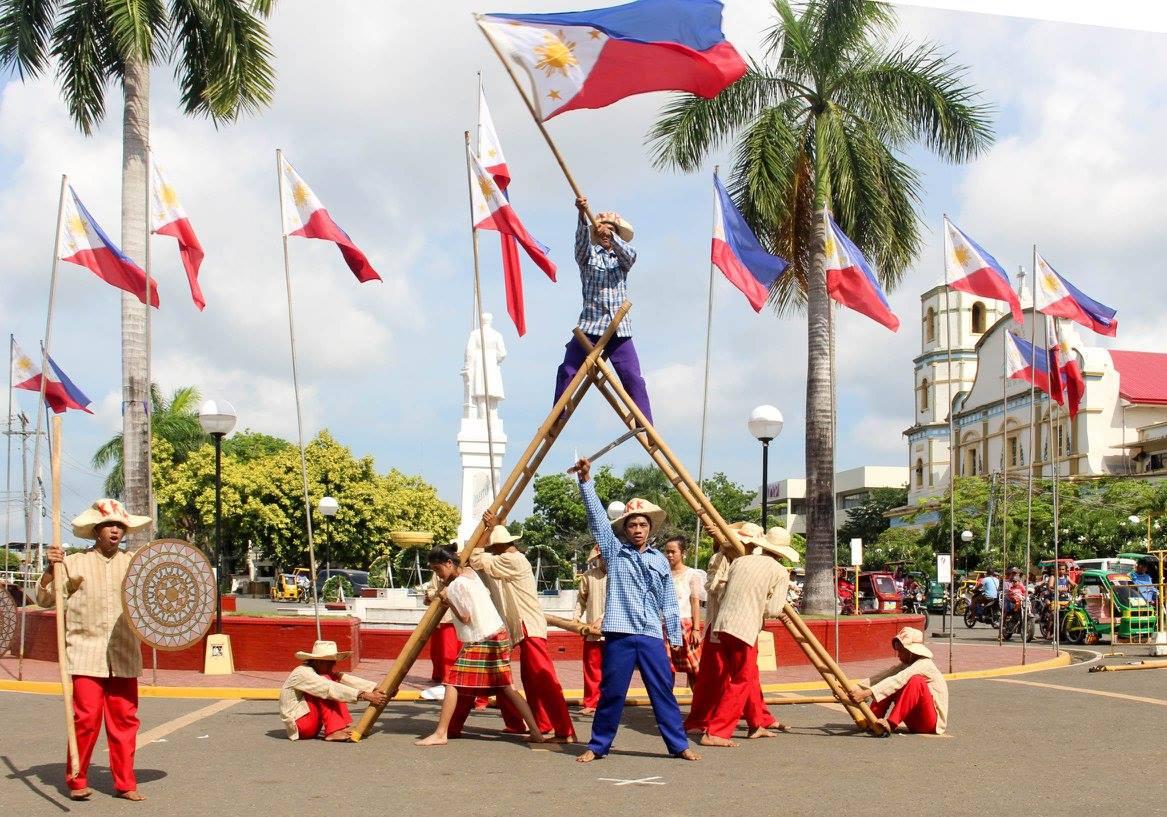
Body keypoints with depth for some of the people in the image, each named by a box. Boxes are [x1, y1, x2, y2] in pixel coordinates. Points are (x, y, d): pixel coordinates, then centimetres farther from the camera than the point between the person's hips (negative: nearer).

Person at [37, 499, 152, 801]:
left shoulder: (134, 563, 12)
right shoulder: (74, 563, 4)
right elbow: (45, 599, -1)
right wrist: (51, 569, -16)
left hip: (124, 657, 3)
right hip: (86, 656, -2)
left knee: (125, 719, 3)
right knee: (86, 718, -8)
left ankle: (125, 784, 12)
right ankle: (76, 781, 9)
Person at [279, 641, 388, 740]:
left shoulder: (322, 671, 6)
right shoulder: (303, 673, -20)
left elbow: (348, 680, -2)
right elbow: (331, 689, -32)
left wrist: (376, 689, -14)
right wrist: (365, 696, -37)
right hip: (299, 725, -9)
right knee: (327, 692, -21)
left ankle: (344, 728, -10)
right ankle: (333, 731, -25)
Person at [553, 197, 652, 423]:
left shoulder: (622, 257, 16)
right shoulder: (588, 255, 12)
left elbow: (630, 254, -8)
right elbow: (581, 239, -10)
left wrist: (611, 234, -27)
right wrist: (582, 215, -31)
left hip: (619, 329, 1)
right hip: (589, 327, 0)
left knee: (634, 378, -6)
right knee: (567, 372, -7)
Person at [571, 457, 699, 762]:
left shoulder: (660, 560, 12)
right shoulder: (614, 551, 6)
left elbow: (669, 602, 16)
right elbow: (597, 516, -4)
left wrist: (675, 636, 13)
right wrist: (586, 482, -13)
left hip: (650, 636, 2)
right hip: (619, 634, -2)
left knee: (663, 692, 2)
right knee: (611, 694, 1)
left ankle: (679, 745, 10)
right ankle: (598, 746, 13)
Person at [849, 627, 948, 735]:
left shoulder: (924, 665, -17)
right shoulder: (905, 665, 9)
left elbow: (898, 681, -31)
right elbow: (881, 678, -2)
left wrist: (867, 693, -40)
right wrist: (854, 690, -16)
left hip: (934, 722, -9)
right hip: (914, 723, 9)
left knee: (916, 681, -30)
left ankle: (891, 724, -38)